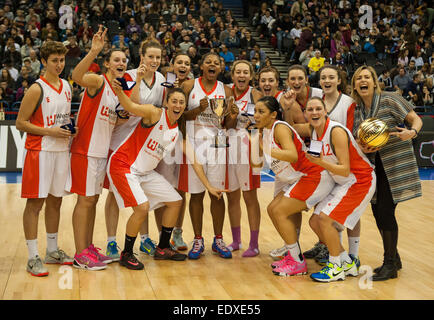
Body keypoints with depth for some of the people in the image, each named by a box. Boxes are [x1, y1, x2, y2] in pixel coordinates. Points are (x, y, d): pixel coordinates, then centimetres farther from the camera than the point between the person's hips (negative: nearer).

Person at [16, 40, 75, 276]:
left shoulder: (67, 87, 11)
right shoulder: (37, 89, -10)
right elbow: (21, 123, -11)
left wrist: (70, 129, 5)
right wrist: (49, 131, -19)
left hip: (62, 150, 7)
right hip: (40, 151, -7)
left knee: (55, 201, 13)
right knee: (35, 203, -3)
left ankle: (52, 251, 25)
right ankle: (33, 257, 2)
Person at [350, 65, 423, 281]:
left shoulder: (389, 100, -8)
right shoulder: (356, 110, 9)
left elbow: (416, 119, -7)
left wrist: (412, 132, -28)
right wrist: (362, 148, -8)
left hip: (395, 166, -6)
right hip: (373, 166, 6)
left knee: (385, 212, -10)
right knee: (378, 213, 8)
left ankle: (390, 265, 4)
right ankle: (393, 258, 27)